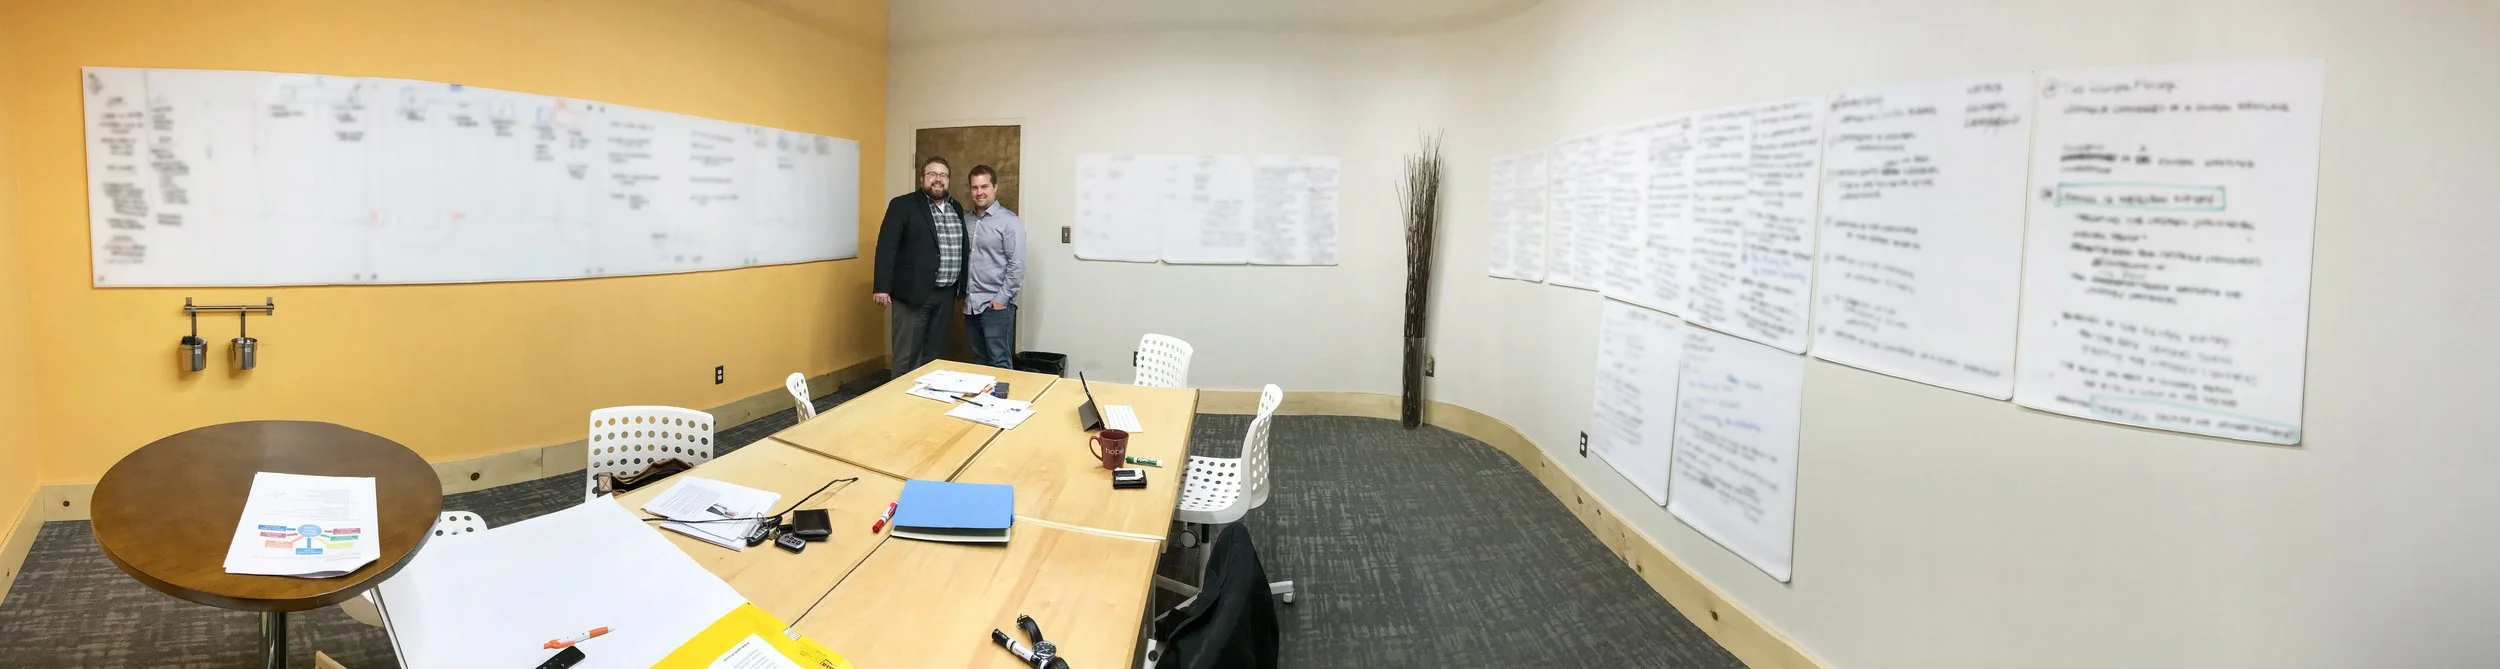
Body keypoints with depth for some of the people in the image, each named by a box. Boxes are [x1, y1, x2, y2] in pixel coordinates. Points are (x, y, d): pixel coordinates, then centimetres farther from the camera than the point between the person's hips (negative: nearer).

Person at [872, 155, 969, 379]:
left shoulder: (956, 208, 13)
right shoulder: (903, 205, -5)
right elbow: (886, 247, -11)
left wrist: (961, 286, 11)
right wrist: (882, 287, -18)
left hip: (945, 294, 6)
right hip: (913, 293, -5)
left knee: (935, 354, 11)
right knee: (906, 356, -1)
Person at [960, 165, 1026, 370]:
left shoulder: (1009, 221, -7)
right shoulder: (967, 221, 12)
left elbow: (1017, 264, -11)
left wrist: (1002, 299, -14)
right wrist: (961, 293, 9)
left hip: (996, 305, -6)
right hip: (970, 304, 6)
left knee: (999, 363, -4)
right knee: (978, 363, 12)